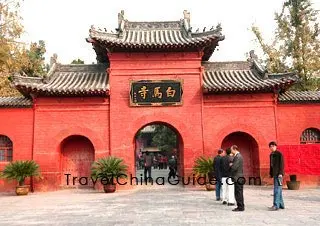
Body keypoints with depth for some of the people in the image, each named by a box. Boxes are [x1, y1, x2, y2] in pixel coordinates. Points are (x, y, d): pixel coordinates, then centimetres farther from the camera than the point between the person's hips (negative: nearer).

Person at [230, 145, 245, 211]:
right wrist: (232, 165, 1)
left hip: (238, 178, -10)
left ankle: (241, 207, 3)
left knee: (239, 193, -3)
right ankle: (239, 206, 20)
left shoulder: (238, 157, -17)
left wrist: (231, 165, -4)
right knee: (237, 193, 14)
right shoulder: (237, 156, 16)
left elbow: (234, 167, -23)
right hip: (237, 178, 10)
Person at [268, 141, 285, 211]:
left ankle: (276, 205, -11)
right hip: (274, 174, 9)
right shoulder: (271, 155, 16)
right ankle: (281, 204, 21)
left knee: (277, 189, -11)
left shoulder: (279, 154, -8)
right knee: (278, 190, 13)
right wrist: (271, 173, 18)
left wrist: (280, 173, -19)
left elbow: (282, 164, -13)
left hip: (278, 174, -9)